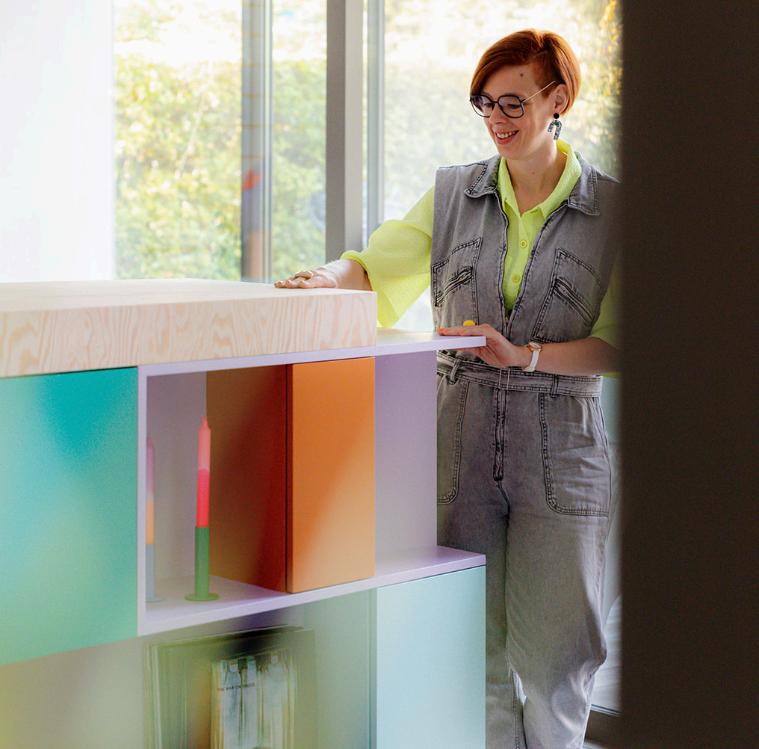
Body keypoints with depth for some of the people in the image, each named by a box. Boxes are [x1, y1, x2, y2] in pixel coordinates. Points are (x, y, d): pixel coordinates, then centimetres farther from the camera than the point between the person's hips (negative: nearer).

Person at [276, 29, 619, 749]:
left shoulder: (609, 208, -1)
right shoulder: (454, 191, 8)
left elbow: (616, 344, -4)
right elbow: (378, 267, 10)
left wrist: (523, 354, -17)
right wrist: (331, 276, -11)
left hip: (560, 447, -2)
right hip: (460, 441, 2)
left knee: (551, 650, 3)